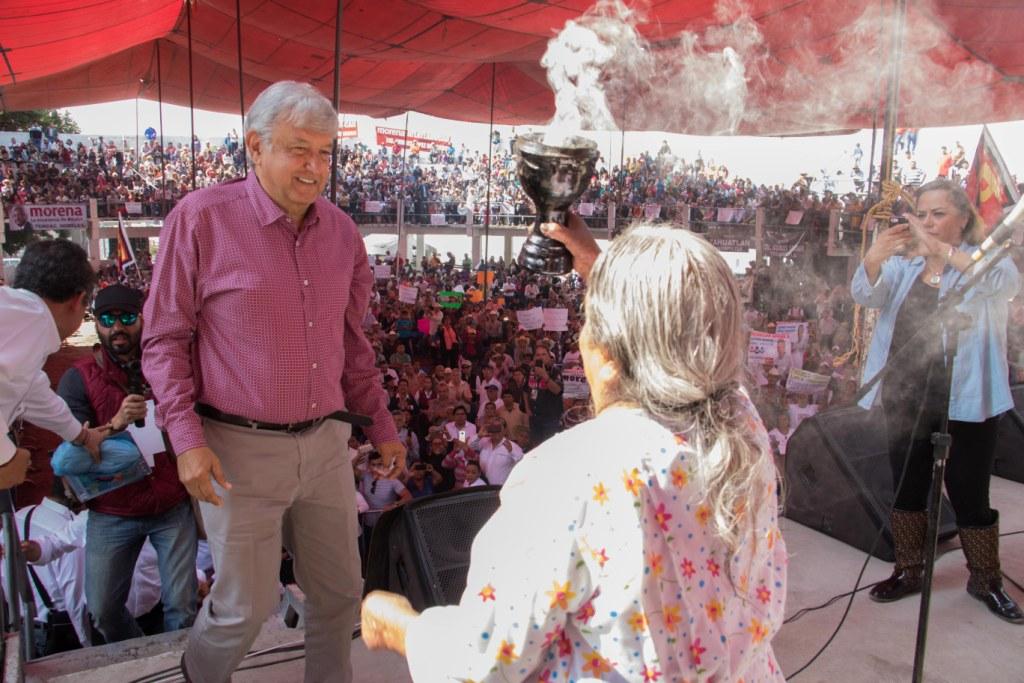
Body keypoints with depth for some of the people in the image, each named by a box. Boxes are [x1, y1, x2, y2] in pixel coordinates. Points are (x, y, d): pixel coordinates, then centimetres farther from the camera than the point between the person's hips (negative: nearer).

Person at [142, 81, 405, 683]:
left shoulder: (342, 231, 5)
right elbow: (165, 337, -5)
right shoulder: (202, 217, -9)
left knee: (341, 592, 15)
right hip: (240, 448, -4)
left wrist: (381, 425, 15)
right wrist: (187, 437, -13)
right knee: (246, 607, 10)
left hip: (324, 443, 4)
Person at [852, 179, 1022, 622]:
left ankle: (986, 581, 27)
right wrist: (875, 257, -30)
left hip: (965, 403, -4)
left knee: (970, 496, 7)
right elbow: (866, 295, -8)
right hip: (906, 402, 4)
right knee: (907, 490, 14)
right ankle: (908, 571, 30)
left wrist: (942, 251, -37)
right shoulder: (903, 265, 10)